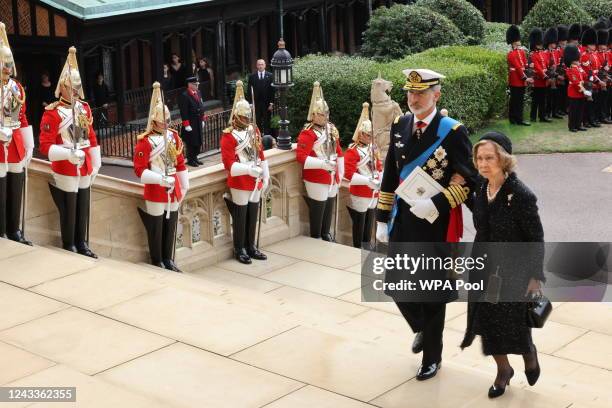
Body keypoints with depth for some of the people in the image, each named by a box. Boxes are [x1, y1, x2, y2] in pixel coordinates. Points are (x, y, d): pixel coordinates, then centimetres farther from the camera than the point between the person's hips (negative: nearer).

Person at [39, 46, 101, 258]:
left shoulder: (85, 108, 8)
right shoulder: (52, 112, -11)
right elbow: (45, 145, -15)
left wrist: (95, 164, 14)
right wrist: (68, 154, -24)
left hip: (84, 168, 6)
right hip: (65, 170, -5)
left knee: (83, 209, 12)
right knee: (69, 211, 2)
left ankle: (82, 244, 24)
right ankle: (69, 247, 16)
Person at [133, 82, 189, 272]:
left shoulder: (173, 136, 6)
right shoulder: (145, 141, -13)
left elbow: (180, 162, 13)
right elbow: (140, 170, -16)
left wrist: (184, 185, 13)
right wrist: (161, 180, -23)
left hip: (173, 189, 6)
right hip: (156, 191, -6)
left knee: (171, 226, 13)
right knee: (156, 228, 4)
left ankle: (168, 260, 26)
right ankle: (157, 262, 16)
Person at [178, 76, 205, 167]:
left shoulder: (198, 93, 10)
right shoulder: (184, 96, -15)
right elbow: (184, 112, -17)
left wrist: (202, 120, 16)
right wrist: (186, 125, -19)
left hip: (198, 123, 8)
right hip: (190, 124, -8)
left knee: (198, 141, 11)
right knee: (191, 142, 0)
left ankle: (195, 158, 22)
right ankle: (190, 160, 10)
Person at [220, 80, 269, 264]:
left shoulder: (254, 130, 9)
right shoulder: (229, 135, -13)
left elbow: (261, 155, 15)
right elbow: (229, 163, -18)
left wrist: (265, 176, 13)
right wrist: (249, 170, -26)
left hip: (255, 181, 6)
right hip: (240, 183, -6)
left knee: (253, 215, 13)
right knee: (240, 217, 2)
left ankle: (251, 247, 25)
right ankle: (240, 250, 13)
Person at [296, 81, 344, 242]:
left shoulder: (331, 129, 9)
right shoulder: (307, 133, -15)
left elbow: (339, 152, 16)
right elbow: (301, 157, -22)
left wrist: (340, 174, 13)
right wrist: (322, 164, -28)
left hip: (332, 178, 7)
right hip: (317, 180, -7)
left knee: (329, 208, 18)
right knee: (317, 210, 2)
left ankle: (326, 234, 33)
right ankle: (315, 238, 16)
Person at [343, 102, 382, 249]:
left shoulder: (372, 149, 9)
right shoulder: (352, 151, -15)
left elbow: (379, 166, 17)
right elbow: (349, 174, -21)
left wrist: (381, 179, -2)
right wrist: (368, 180, -26)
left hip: (373, 194, 7)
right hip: (360, 195, -7)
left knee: (369, 224, 16)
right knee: (359, 225, 2)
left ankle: (367, 249, 27)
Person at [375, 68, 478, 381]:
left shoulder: (453, 131, -12)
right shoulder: (400, 125, 4)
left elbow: (468, 179, -12)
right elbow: (390, 176, 9)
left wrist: (436, 204, -24)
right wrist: (382, 219, 9)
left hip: (437, 224, -5)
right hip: (403, 221, 5)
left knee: (433, 292, 7)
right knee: (397, 285, 10)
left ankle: (431, 357, 26)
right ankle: (422, 329, 41)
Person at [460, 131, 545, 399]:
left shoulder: (521, 195, -22)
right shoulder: (480, 189, -4)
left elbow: (536, 239, -15)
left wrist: (535, 276, -13)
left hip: (513, 272, -5)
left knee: (515, 325, 6)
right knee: (488, 322, 11)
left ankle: (529, 353, 41)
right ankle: (503, 370, 35)